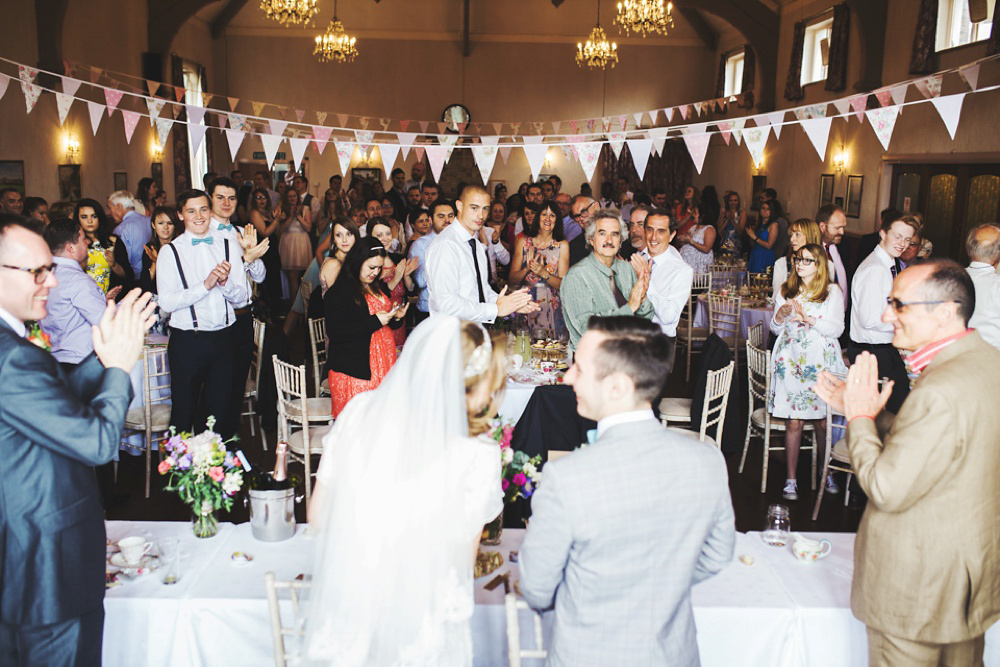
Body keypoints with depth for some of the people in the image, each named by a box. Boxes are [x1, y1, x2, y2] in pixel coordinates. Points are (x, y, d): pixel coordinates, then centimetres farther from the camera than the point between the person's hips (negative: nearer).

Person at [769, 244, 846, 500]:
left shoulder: (833, 292, 4)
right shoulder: (785, 291, 12)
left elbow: (837, 329, -4)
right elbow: (775, 328, 14)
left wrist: (809, 319, -17)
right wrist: (780, 315, -7)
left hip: (822, 361, -1)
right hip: (791, 361, 1)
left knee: (823, 421, 1)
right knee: (794, 422, -2)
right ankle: (791, 479, 6)